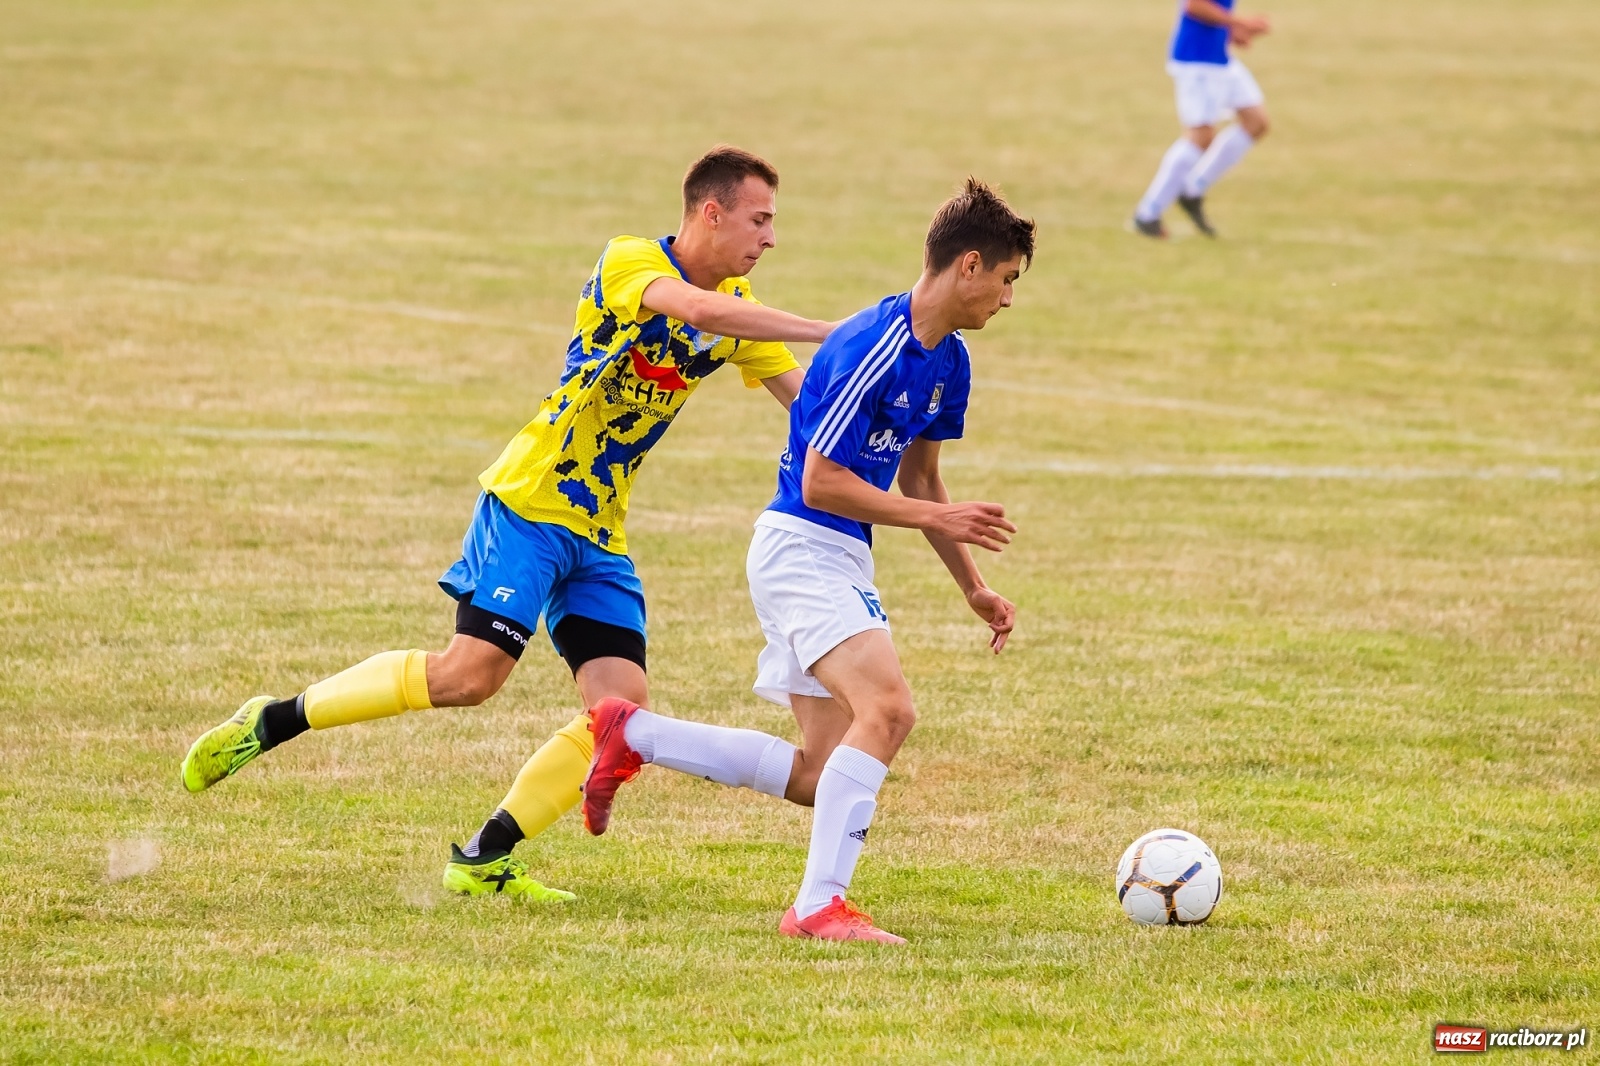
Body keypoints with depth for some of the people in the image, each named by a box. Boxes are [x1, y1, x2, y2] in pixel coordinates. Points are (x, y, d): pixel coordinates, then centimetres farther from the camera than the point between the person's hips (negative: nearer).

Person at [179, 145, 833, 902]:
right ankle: (274, 721, -2)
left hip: (601, 532, 7)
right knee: (469, 674, -19)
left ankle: (483, 859, 1)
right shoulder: (629, 263, -11)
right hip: (530, 500, -7)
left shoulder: (738, 308, 12)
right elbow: (698, 309, -31)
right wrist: (831, 332, -33)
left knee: (622, 710, -8)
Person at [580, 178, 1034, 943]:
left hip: (840, 564, 9)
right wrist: (935, 517, -18)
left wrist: (973, 587, 20)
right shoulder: (873, 349, -19)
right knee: (887, 708, -28)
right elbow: (820, 483, -20)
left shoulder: (947, 361, 10)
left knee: (823, 777, 7)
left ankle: (632, 735, 19)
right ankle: (820, 904, -27)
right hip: (799, 548, -9)